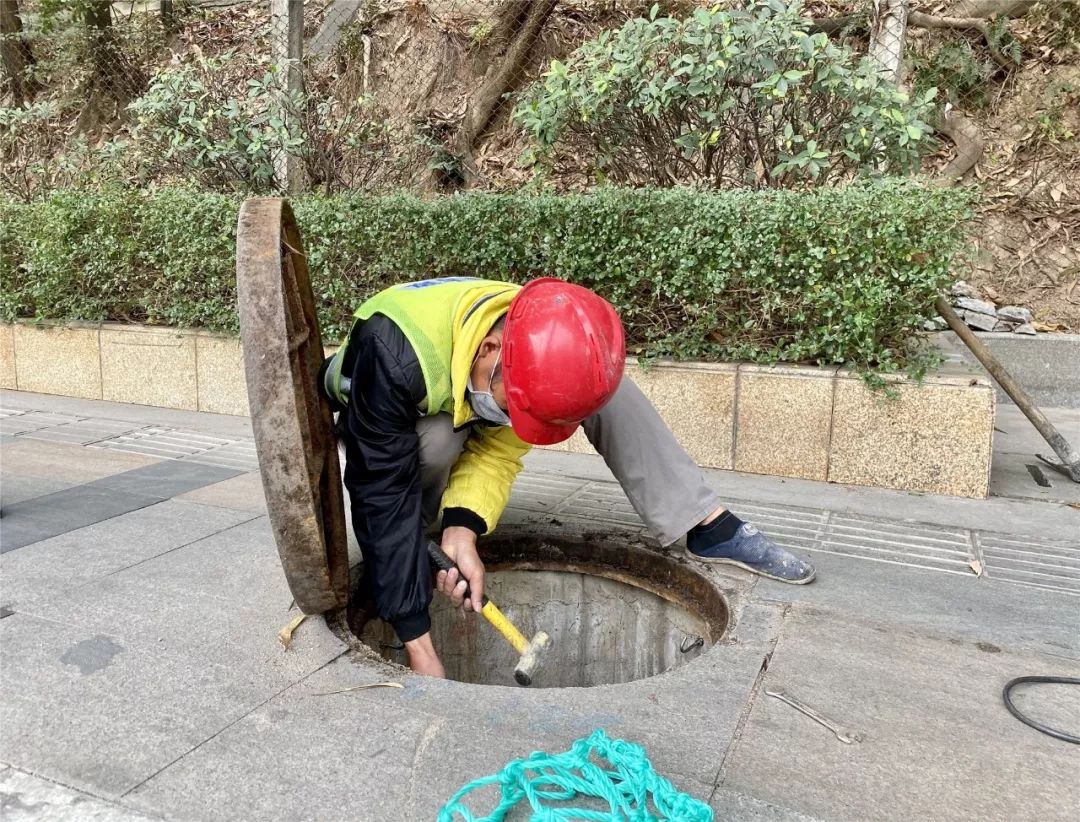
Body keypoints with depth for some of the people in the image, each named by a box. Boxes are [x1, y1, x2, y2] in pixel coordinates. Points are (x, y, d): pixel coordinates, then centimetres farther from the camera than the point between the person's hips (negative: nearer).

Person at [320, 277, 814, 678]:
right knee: (438, 441, -41)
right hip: (377, 427, -3)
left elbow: (499, 450, -21)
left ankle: (708, 526, -17)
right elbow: (383, 493, -40)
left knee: (596, 387, -20)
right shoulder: (397, 354, -43)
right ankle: (393, 552, -12)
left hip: (464, 405, 3)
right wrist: (420, 650, -40)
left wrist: (463, 530, -40)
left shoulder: (546, 350, -27)